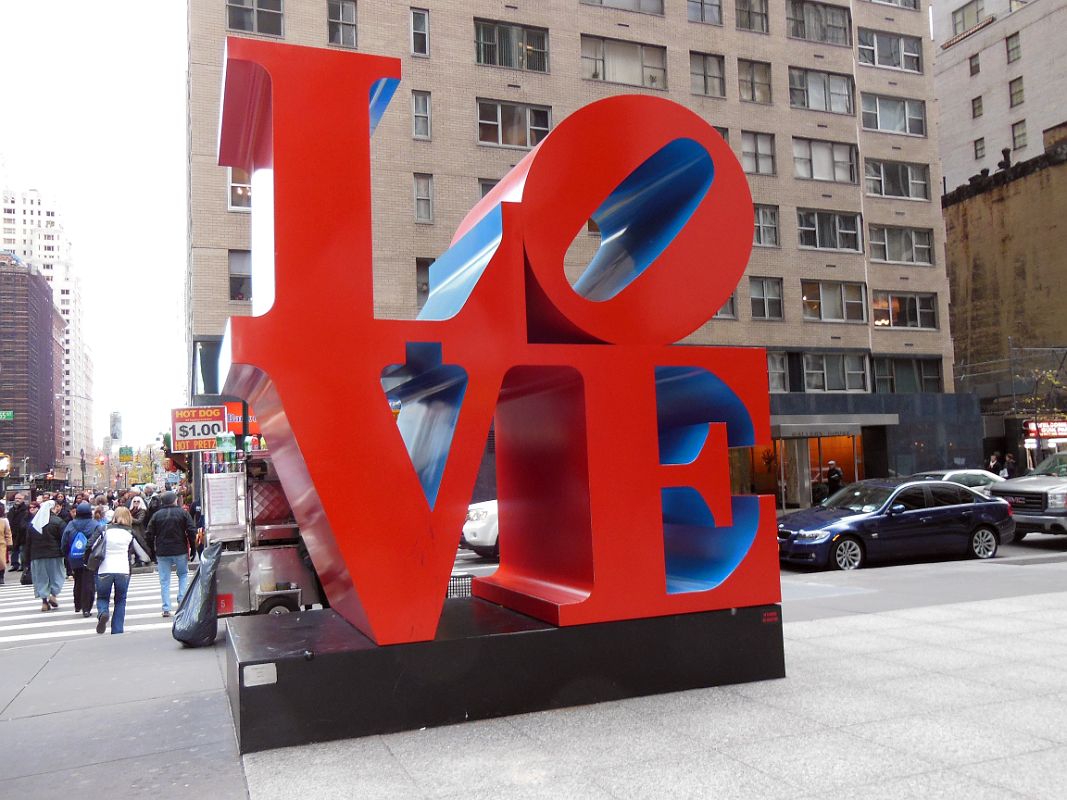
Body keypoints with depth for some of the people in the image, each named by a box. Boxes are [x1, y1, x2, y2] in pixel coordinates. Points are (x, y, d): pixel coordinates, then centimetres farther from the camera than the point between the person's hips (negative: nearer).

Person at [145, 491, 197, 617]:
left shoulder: (156, 515, 3)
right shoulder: (183, 513, -1)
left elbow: (149, 535, 2)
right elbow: (192, 532, -7)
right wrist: (192, 547, 2)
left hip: (162, 553, 1)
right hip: (180, 551, -1)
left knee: (164, 580, 5)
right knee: (183, 574, 18)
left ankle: (166, 609, 3)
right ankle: (181, 599, 3)